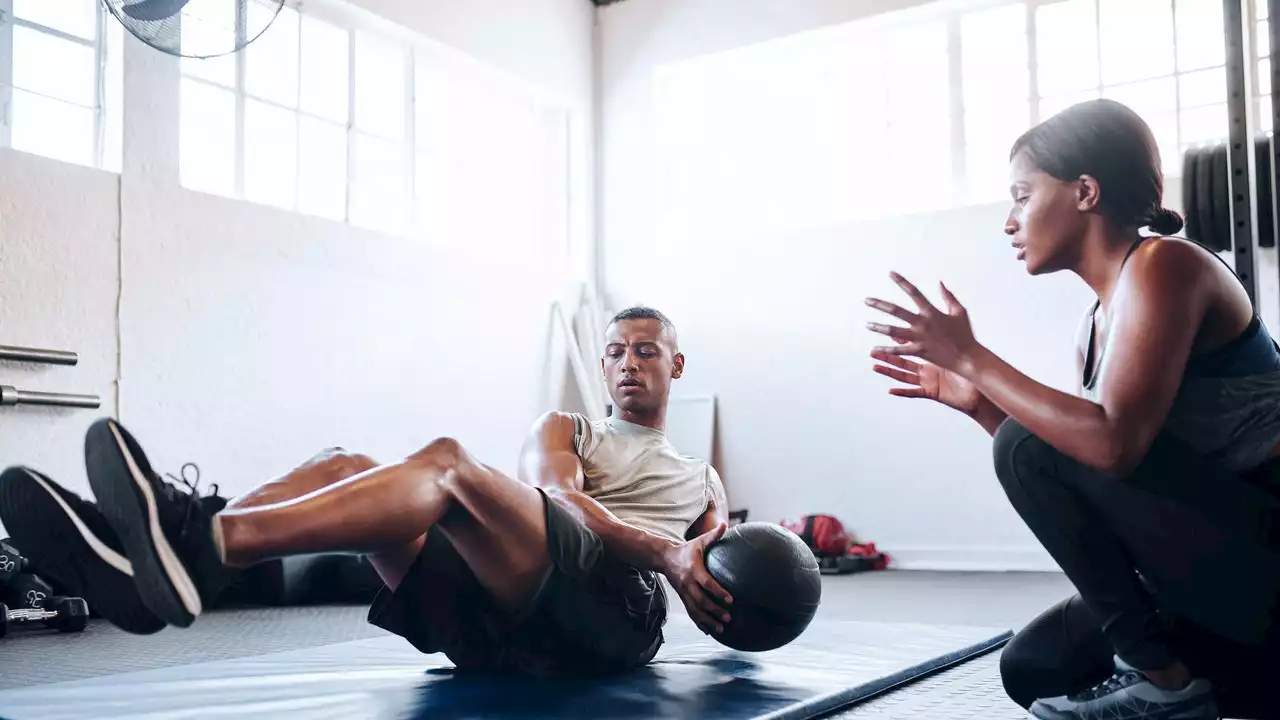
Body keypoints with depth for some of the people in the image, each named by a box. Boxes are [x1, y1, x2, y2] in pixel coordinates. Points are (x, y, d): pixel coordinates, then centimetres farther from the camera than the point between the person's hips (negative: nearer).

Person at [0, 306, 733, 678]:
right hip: (507, 620, 3)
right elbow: (556, 497, 4)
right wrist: (665, 551, -8)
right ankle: (155, 551, -44)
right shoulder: (566, 431, 29)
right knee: (348, 467, -17)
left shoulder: (704, 479, 33)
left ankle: (207, 542, -50)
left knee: (449, 463, -31)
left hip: (617, 612, -3)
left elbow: (724, 582, 28)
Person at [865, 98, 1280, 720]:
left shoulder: (1163, 263, -16)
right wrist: (975, 399, 4)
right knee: (1031, 669, 12)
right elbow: (1080, 467, 11)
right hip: (1223, 561, 9)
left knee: (1029, 450, -18)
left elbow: (1113, 445, -29)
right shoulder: (1099, 322, 10)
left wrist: (969, 357, -21)